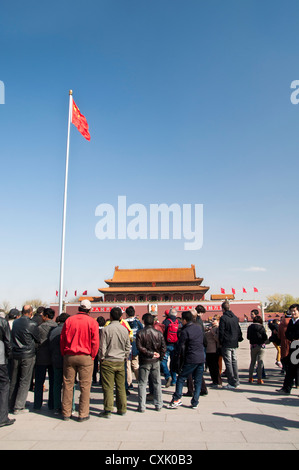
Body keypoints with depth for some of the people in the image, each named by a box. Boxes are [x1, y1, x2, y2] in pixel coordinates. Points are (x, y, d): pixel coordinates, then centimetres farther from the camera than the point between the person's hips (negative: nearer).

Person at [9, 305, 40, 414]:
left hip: (15, 355, 5)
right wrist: (33, 346, 17)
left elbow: (12, 338, 13)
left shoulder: (15, 322, 3)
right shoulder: (32, 325, -14)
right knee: (24, 381, 3)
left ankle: (12, 405, 23)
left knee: (14, 381, 14)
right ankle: (18, 407, 5)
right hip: (27, 356, -5)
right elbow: (37, 339, -2)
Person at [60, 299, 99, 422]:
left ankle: (66, 413, 18)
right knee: (85, 386, 5)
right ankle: (83, 414, 9)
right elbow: (95, 342, -6)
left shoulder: (69, 320, 2)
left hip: (69, 356, 3)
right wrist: (92, 356, 5)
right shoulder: (92, 322, -5)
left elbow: (62, 339, 7)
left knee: (68, 384, 11)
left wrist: (64, 354, 14)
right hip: (85, 357, -3)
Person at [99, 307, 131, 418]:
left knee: (108, 387, 1)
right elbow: (128, 347, 9)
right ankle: (122, 409, 19)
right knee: (121, 386, 12)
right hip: (120, 362, 4)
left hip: (108, 361, -4)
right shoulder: (125, 329, 3)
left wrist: (102, 358, 3)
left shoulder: (107, 329, -10)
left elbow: (103, 346, -9)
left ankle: (108, 410, 4)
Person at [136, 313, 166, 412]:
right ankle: (158, 405, 18)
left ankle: (142, 407, 8)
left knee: (142, 384, 7)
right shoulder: (159, 333, -3)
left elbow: (139, 347, -16)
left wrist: (150, 353, -9)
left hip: (144, 361, -2)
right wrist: (160, 357, 7)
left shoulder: (140, 333, -10)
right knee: (157, 383, 13)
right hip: (156, 362, 3)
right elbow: (163, 348, -4)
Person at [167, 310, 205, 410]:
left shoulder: (185, 331, -12)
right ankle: (195, 403, 14)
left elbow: (181, 347, -9)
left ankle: (177, 399, 4)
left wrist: (179, 363, -3)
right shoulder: (199, 327, 6)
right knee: (198, 381, 12)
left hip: (190, 360, -6)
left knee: (181, 378, 7)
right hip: (201, 358, 6)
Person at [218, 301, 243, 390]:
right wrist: (239, 338, 21)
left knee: (228, 363, -2)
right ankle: (236, 381, 18)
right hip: (234, 344, 7)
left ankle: (232, 383, -1)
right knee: (234, 362, 14)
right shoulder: (235, 317, 8)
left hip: (226, 344, -6)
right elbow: (239, 330, 12)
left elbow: (221, 332, -13)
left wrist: (221, 341, -2)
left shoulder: (223, 318, -12)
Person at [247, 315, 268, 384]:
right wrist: (262, 341, 7)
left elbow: (248, 337, 5)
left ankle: (250, 378, 17)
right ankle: (259, 379, 2)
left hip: (253, 346, 3)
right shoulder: (261, 327, -10)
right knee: (260, 362, 3)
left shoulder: (250, 327, -2)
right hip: (261, 346, -3)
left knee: (252, 362, 15)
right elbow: (265, 337, -13)